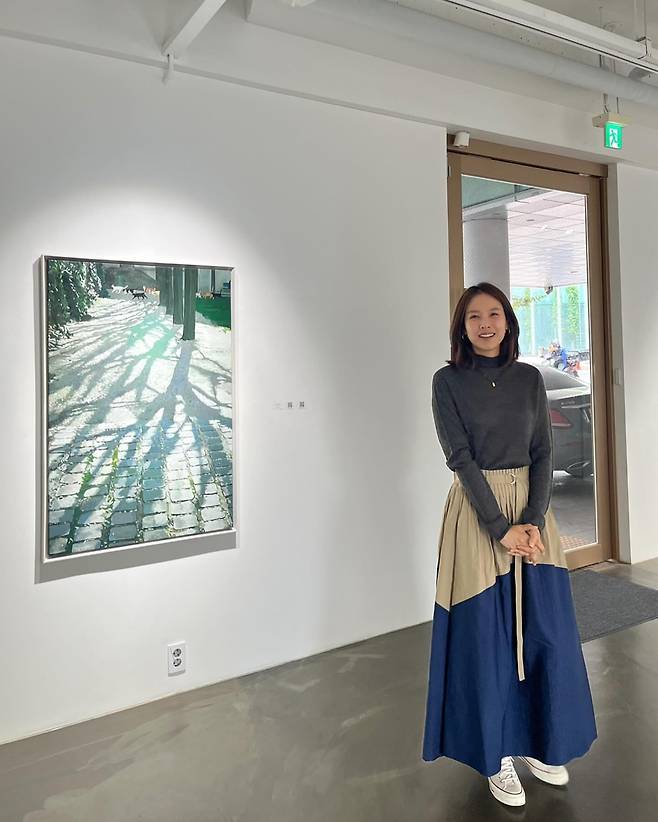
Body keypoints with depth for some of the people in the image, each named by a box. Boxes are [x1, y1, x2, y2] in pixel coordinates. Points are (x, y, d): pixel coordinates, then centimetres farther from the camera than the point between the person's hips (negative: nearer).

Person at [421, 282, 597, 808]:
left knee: (544, 630, 9)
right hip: (477, 514, -4)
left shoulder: (529, 378, 6)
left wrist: (533, 521, -11)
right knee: (486, 636, 4)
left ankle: (539, 742, 31)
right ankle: (497, 756, 22)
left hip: (531, 508, 4)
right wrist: (501, 527, -16)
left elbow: (544, 453, 2)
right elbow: (461, 458, -11)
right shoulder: (448, 381, -5)